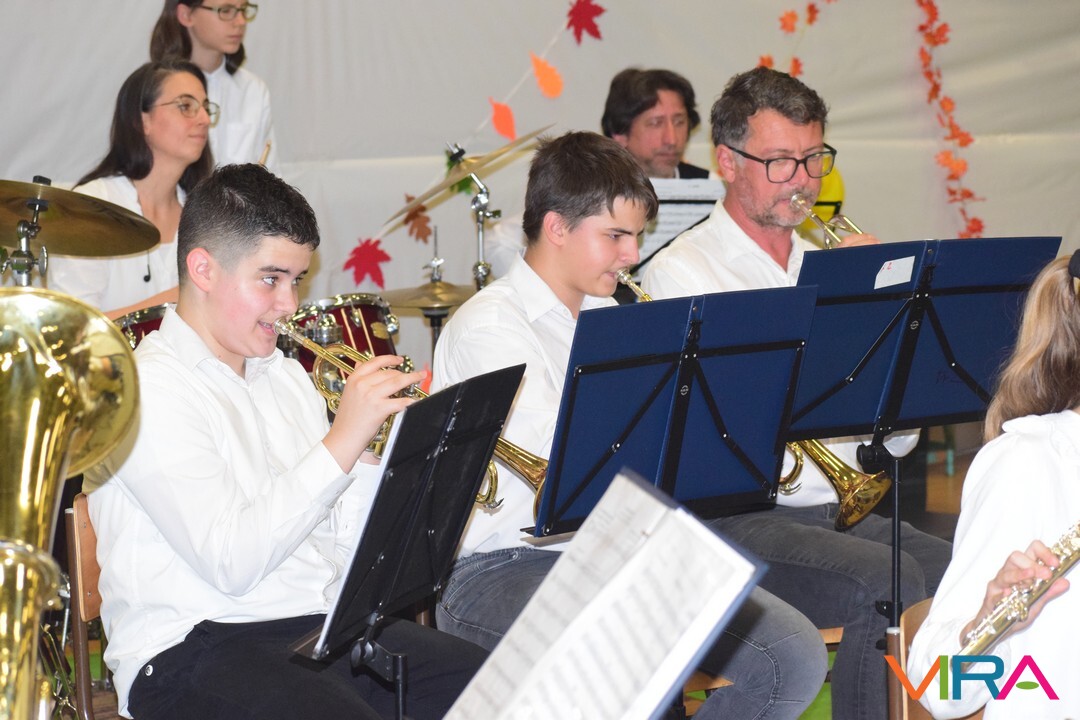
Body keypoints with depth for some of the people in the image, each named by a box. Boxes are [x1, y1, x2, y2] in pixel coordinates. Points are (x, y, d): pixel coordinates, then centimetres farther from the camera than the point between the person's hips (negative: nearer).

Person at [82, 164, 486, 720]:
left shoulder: (284, 375, 18)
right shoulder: (149, 389, -8)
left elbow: (349, 537, 15)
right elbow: (230, 563, -20)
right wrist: (343, 440, -19)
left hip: (326, 624, 8)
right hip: (194, 649, -8)